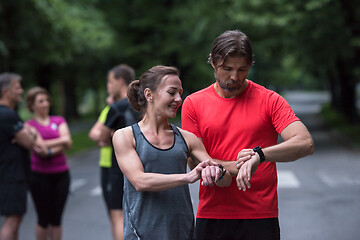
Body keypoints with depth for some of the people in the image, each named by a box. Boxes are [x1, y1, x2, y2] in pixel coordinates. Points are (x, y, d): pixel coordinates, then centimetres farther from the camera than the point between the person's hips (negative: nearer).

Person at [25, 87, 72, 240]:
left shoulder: (59, 121, 10)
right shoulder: (29, 125, 2)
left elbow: (68, 144, -4)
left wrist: (50, 150, -16)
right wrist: (60, 141, -9)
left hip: (61, 174, 3)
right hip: (40, 176, -3)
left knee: (56, 219, 6)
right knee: (43, 219, 2)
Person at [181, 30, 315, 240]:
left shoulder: (269, 100, -1)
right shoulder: (193, 103, 4)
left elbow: (306, 144, -12)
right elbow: (194, 159, 0)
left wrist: (259, 154, -27)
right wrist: (234, 167, -17)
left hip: (260, 217, -1)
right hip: (211, 216, 2)